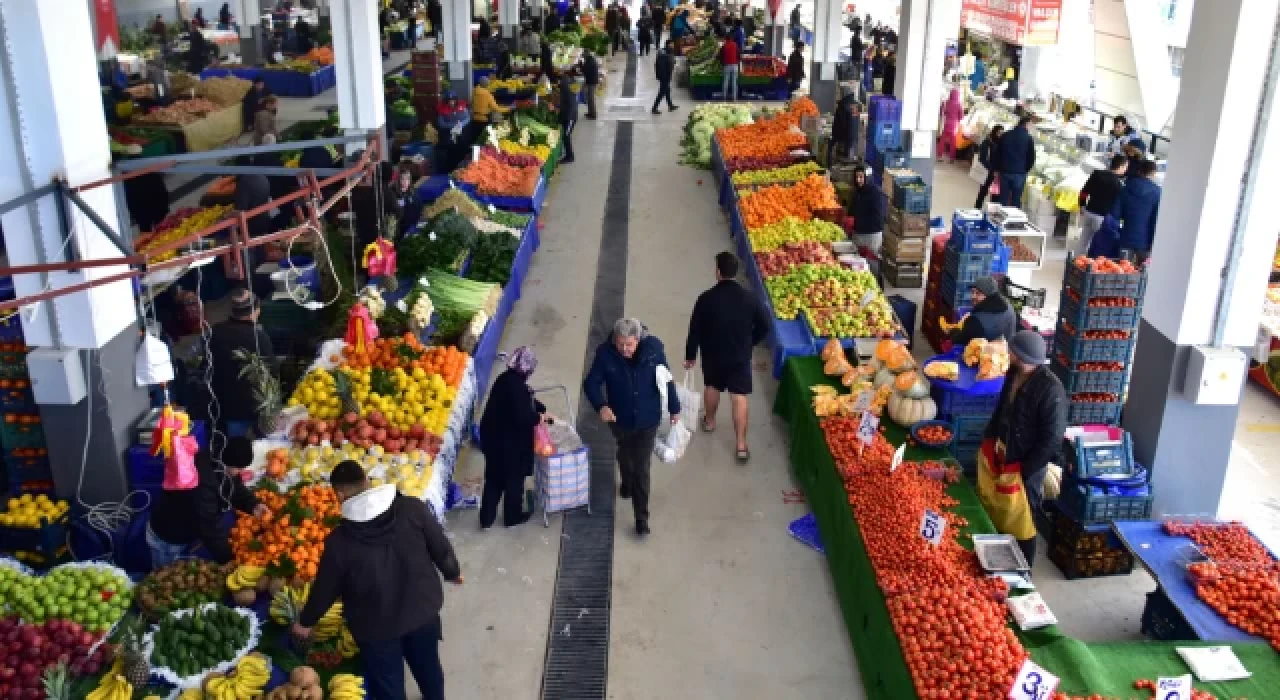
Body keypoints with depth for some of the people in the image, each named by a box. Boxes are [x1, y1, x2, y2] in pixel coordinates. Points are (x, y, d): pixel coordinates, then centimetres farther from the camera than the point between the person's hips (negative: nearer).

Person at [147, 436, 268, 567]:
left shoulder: (218, 463, -14)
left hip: (189, 530, 8)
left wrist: (253, 505, -16)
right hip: (167, 538, -8)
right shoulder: (202, 482, -42)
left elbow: (235, 488, 3)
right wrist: (230, 559, -32)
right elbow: (209, 526, -38)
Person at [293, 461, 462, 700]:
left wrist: (305, 622, 12)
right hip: (423, 609, 3)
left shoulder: (339, 540, -21)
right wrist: (453, 572, 16)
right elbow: (441, 547, -6)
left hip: (376, 625, -2)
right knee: (428, 666, 28)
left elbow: (325, 588, -8)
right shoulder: (412, 508, -17)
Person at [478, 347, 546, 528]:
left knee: (493, 478, 19)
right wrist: (539, 417, -11)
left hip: (493, 437, 8)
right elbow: (522, 416, -29)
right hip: (510, 442, -8)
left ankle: (486, 519, 26)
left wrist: (543, 409, 14)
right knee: (514, 479, 13)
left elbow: (526, 401, 19)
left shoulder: (506, 379, 5)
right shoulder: (516, 386, -25)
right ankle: (512, 516, 30)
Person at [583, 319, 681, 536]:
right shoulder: (605, 352, -22)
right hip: (619, 418, 2)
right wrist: (601, 405, -34)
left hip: (648, 419, -2)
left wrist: (674, 408, 3)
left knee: (641, 467, 2)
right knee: (625, 454, 28)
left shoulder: (653, 347, -21)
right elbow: (591, 383, -15)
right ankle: (627, 482, 60)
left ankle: (641, 517, 15)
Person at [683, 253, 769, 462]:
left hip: (712, 355, 0)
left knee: (712, 387, 27)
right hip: (740, 356, 0)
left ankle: (709, 421, 50)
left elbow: (695, 331, -11)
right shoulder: (749, 298, -15)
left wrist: (690, 355, 4)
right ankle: (741, 445, 8)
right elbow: (765, 326, -5)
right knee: (739, 398, 6)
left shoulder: (706, 299, -19)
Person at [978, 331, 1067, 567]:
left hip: (1024, 469, -8)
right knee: (993, 516, 23)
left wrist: (1022, 471, -18)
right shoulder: (1014, 372, -4)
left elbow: (1051, 441, -22)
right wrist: (989, 440, 10)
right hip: (999, 457, 8)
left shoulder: (1050, 390, -27)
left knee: (1020, 525, 9)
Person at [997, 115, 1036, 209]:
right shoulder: (1028, 138, -5)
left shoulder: (1005, 136, 4)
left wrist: (999, 169, 14)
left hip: (1005, 172, 3)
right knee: (1016, 201, 3)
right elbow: (1032, 158, -1)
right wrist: (1025, 170, 14)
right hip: (1019, 174, -3)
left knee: (1003, 199, 6)